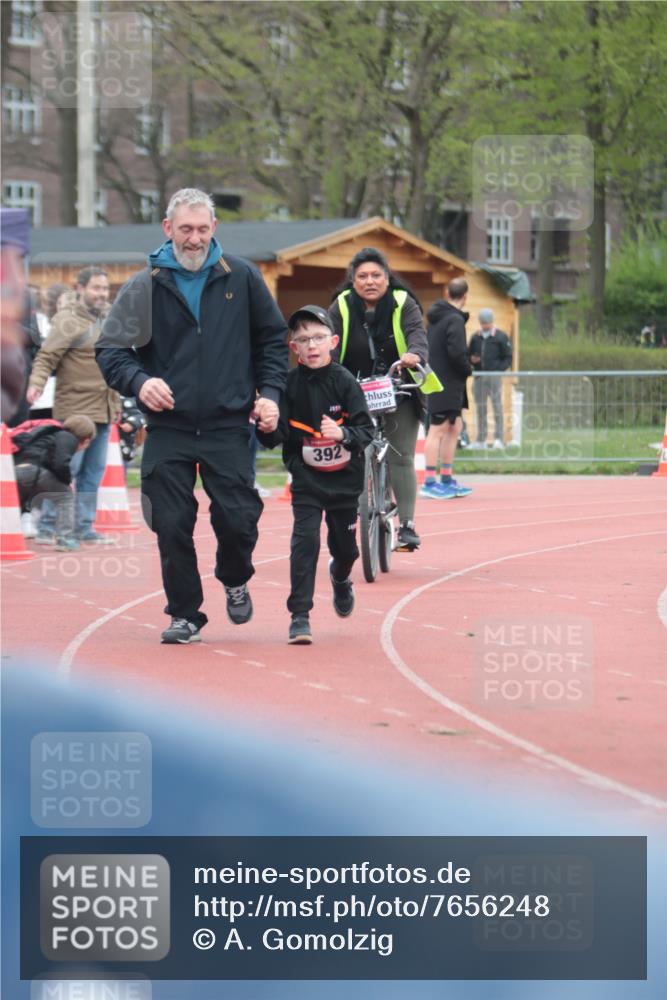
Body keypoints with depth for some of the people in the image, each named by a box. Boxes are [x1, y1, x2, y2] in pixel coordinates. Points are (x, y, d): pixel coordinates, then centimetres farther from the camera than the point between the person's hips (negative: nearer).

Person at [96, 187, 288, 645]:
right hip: (168, 431, 0)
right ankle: (185, 614, 14)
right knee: (172, 525, -1)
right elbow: (110, 350, 2)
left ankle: (235, 580, 25)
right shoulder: (145, 286, 1)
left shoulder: (242, 278, 4)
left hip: (228, 427, 0)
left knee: (238, 519, -7)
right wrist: (138, 382, -17)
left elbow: (272, 338, 14)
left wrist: (269, 392, 1)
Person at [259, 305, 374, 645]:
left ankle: (340, 579, 51)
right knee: (305, 539, -15)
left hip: (344, 477, 1)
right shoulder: (290, 385, -9)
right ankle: (299, 616, -11)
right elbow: (276, 436, -8)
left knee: (345, 546, 15)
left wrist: (343, 434, -32)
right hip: (306, 477, -1)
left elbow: (366, 431, -13)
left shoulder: (344, 382, -11)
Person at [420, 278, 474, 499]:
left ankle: (447, 480, 20)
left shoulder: (436, 317, 13)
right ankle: (429, 483, -5)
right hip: (446, 385, -9)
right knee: (438, 430, -6)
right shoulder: (455, 319, -15)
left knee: (454, 427, 15)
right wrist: (468, 369, -7)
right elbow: (457, 352, -25)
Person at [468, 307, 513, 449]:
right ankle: (481, 440, 10)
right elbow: (469, 355, 21)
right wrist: (472, 359, -3)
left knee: (497, 406, -6)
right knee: (480, 408, 6)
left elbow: (507, 358, 1)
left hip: (494, 377, -4)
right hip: (479, 377, 4)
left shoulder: (501, 337, 1)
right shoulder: (475, 337, 13)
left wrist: (498, 369, -14)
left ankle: (499, 439, -6)